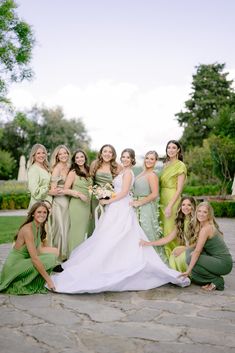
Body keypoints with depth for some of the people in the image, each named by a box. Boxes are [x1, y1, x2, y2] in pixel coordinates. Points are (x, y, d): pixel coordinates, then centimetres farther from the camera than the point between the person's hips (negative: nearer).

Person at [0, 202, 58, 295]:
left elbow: (39, 251, 9)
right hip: (14, 265, -9)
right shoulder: (28, 229, -22)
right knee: (49, 259, -22)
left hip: (23, 261, 9)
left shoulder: (39, 228, 7)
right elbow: (35, 259, -25)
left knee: (54, 251, 0)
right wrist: (48, 280, -23)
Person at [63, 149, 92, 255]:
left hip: (87, 205, 6)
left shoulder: (87, 172, 12)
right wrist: (79, 194, -19)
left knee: (84, 230, 11)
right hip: (76, 205, -6)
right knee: (77, 230, -2)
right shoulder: (73, 173, -6)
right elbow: (65, 190, -10)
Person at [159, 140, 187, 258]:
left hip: (172, 199, -7)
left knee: (170, 229, -5)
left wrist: (170, 206, -19)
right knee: (162, 228, 10)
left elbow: (179, 189, -12)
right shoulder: (165, 165, 14)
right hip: (162, 199, 7)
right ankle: (164, 256, 22)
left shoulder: (180, 166, -6)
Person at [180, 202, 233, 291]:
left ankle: (217, 281, -3)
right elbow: (200, 249, 14)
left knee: (191, 259, -15)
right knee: (189, 251, 9)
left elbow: (197, 251, -20)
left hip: (223, 263, -9)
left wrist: (188, 271, -18)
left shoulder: (206, 228, -18)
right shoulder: (211, 226, 10)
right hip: (220, 261, 9)